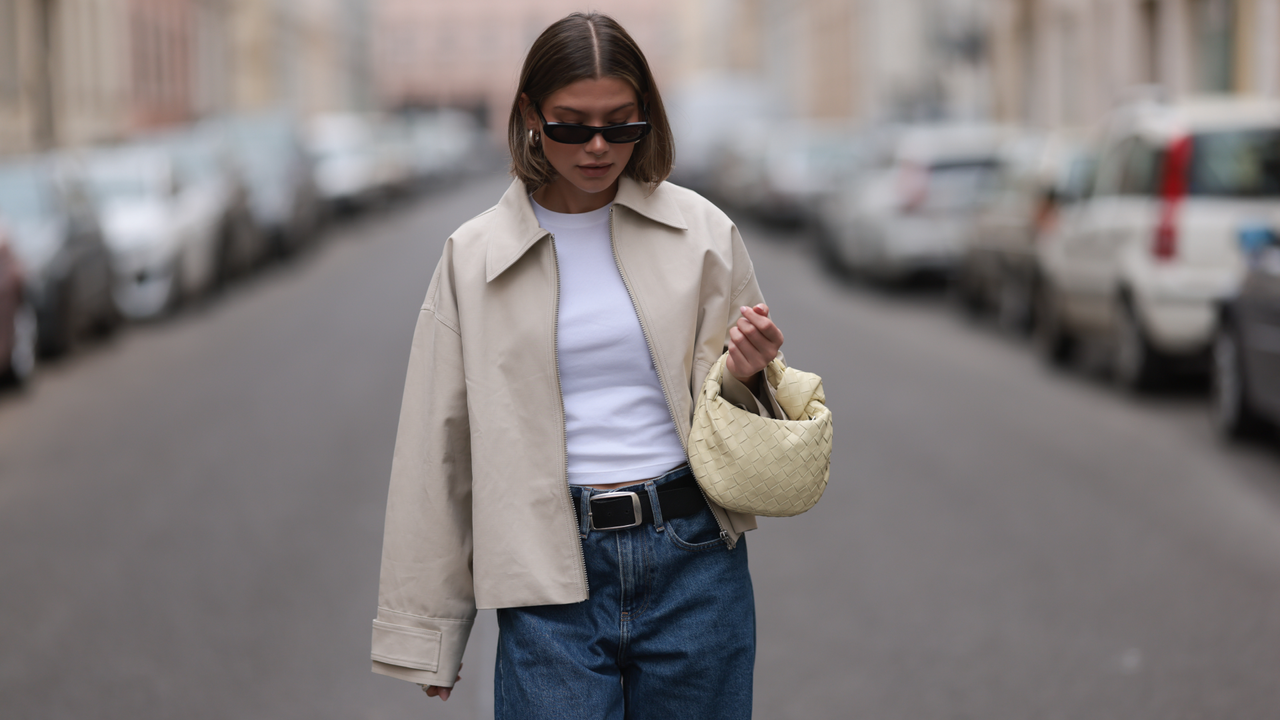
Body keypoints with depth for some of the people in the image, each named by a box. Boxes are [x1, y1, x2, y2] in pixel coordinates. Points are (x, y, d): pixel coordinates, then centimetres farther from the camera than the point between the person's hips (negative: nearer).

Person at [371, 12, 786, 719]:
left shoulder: (700, 231, 3)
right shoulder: (474, 256, 2)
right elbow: (436, 446, 5)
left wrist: (744, 375, -13)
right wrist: (425, 634, 6)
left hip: (691, 557, 1)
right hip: (551, 581, -1)